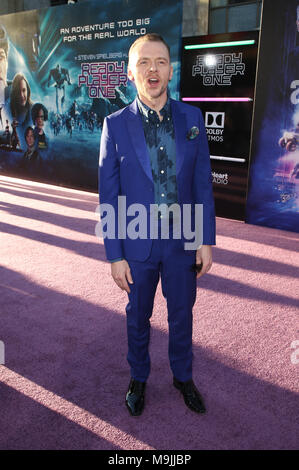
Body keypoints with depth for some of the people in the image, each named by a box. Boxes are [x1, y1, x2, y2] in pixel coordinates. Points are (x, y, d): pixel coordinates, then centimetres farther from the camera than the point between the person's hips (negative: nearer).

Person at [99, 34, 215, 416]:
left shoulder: (192, 118, -3)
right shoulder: (116, 125, -9)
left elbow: (203, 183, 0)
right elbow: (108, 196, -7)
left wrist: (206, 240, -2)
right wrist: (115, 255, -8)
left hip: (183, 240, 2)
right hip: (137, 241, -1)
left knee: (182, 315, 18)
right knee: (138, 316, 18)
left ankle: (183, 376, 44)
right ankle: (138, 377, 43)